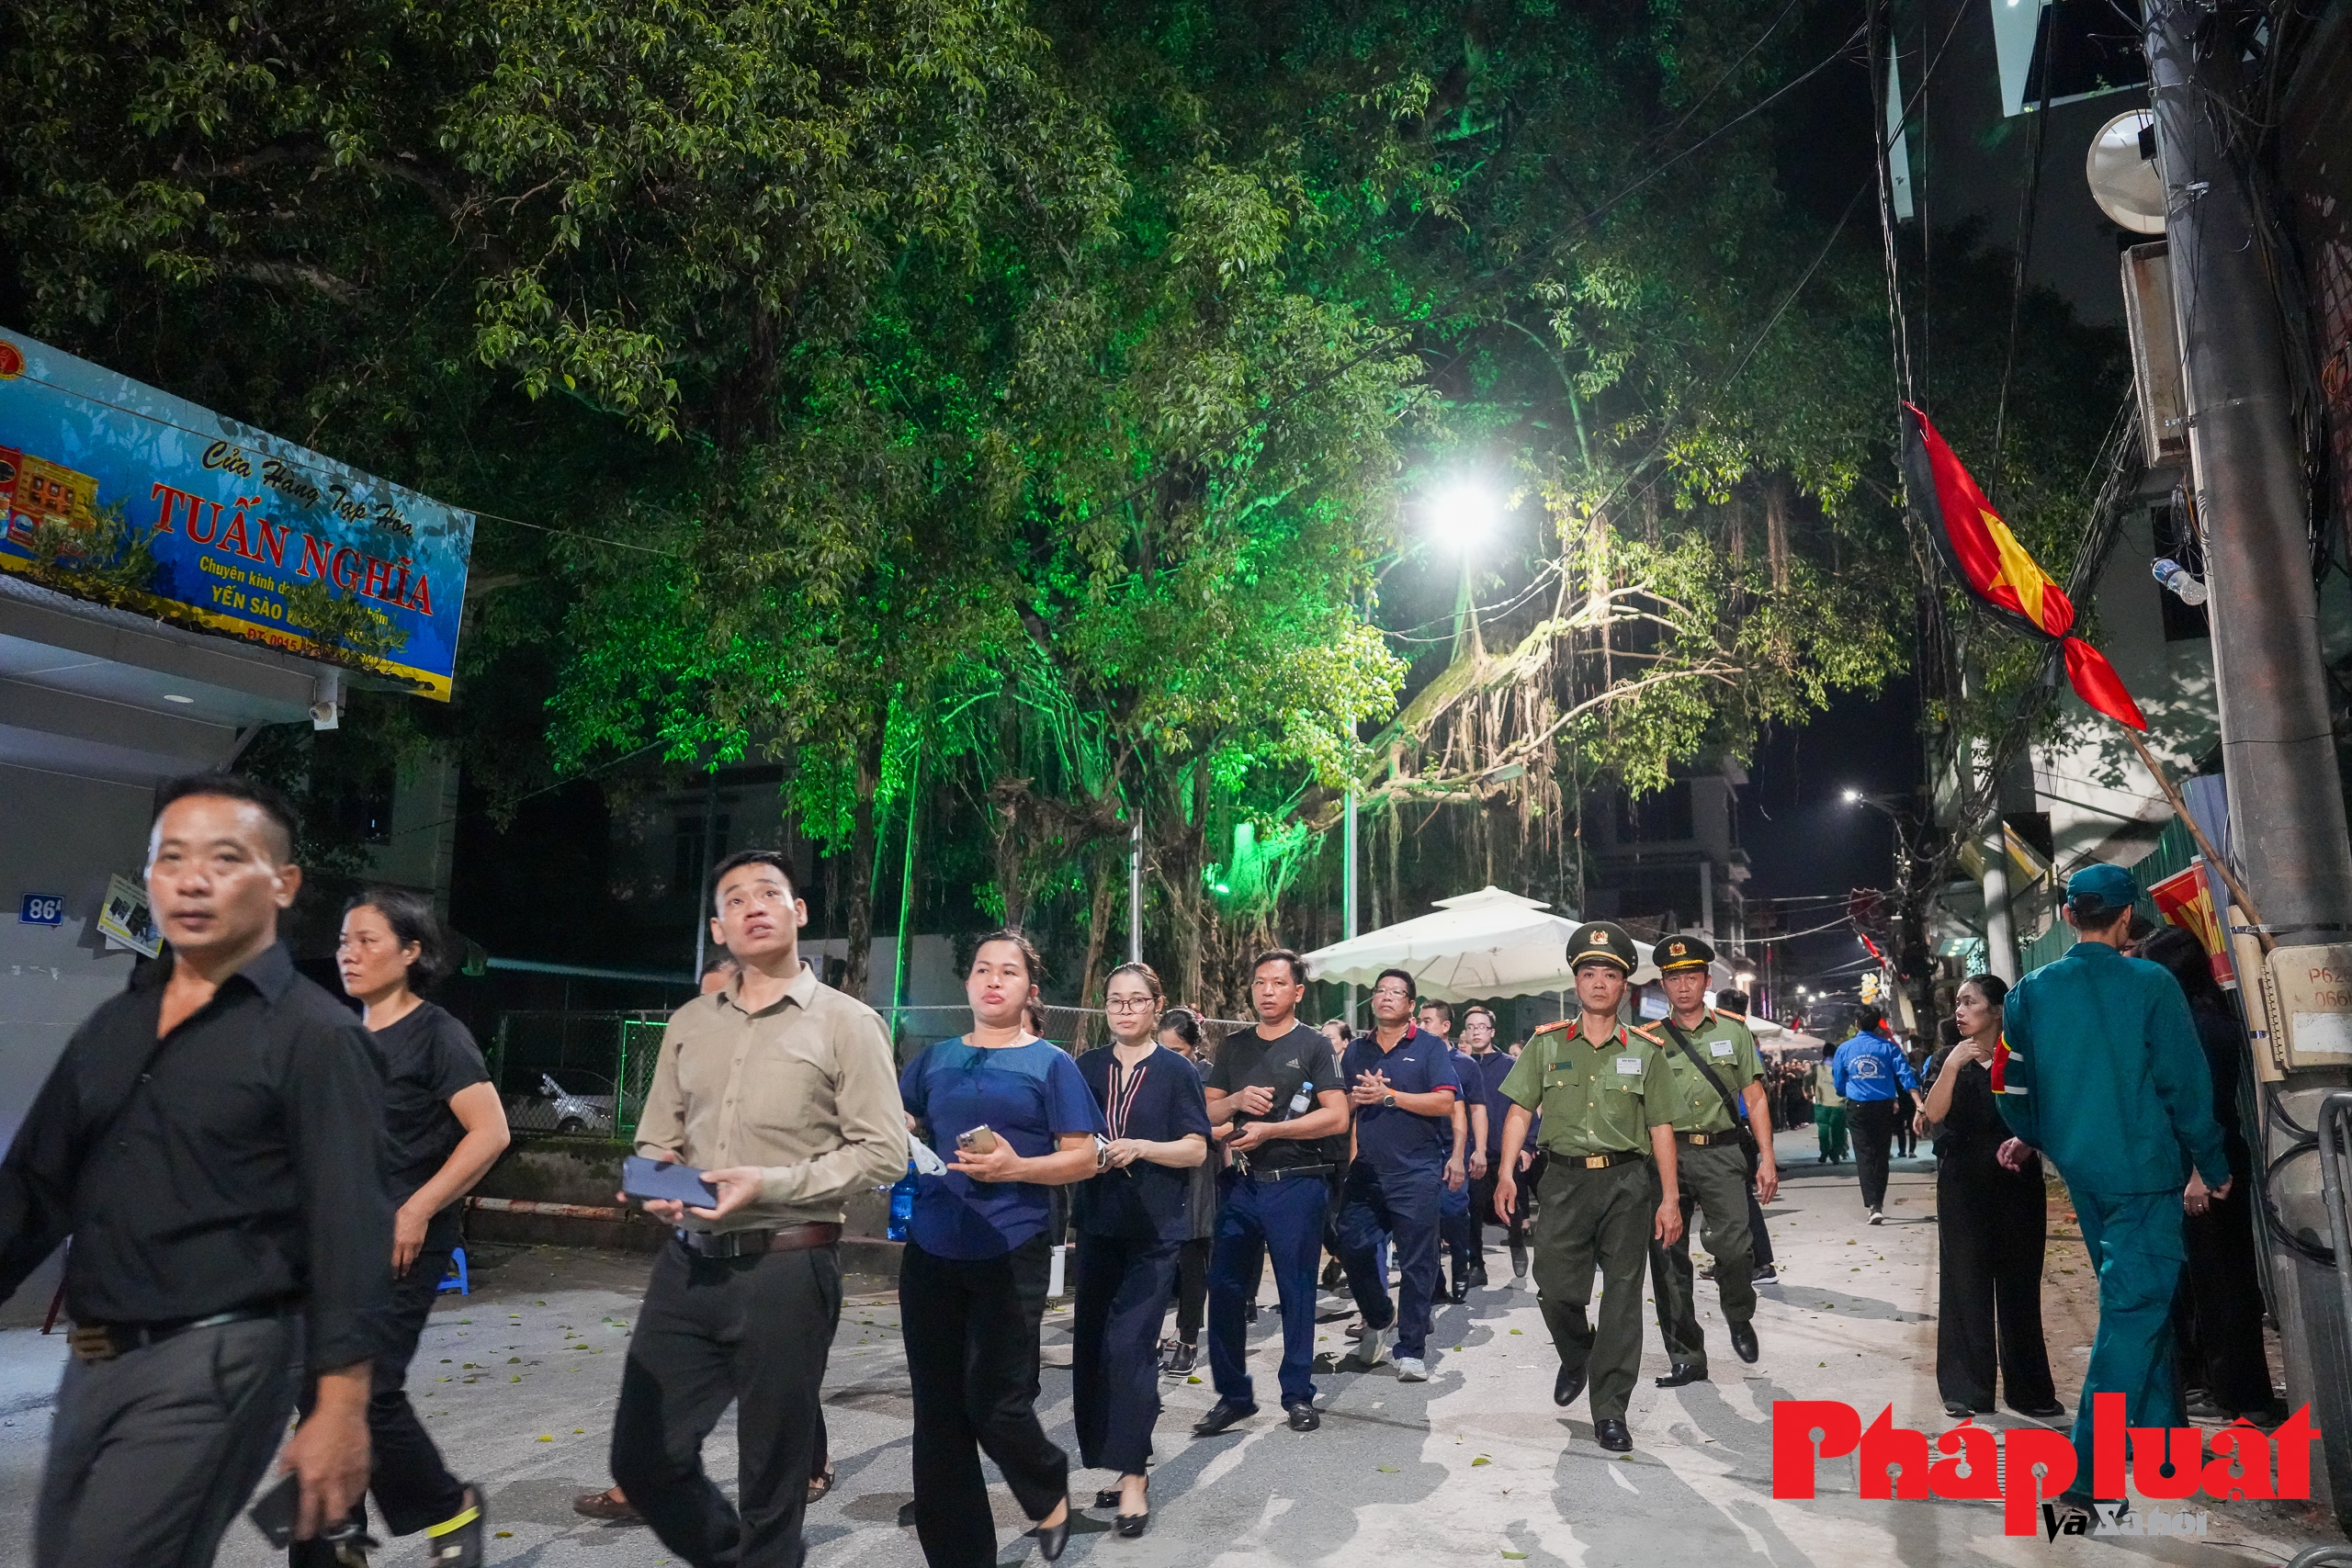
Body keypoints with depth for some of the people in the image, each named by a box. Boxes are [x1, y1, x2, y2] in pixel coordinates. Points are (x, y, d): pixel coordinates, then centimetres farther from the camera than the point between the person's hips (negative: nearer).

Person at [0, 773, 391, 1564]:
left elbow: (350, 1232, -16)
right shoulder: (113, 1023, 9)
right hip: (92, 1358, 7)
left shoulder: (317, 1036, -12)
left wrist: (340, 1409, -19)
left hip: (215, 1361, -7)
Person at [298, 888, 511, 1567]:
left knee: (368, 1389, -8)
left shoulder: (436, 1034, -9)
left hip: (401, 1244, -7)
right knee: (319, 1393, 7)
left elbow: (490, 1132, -15)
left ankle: (450, 1511, 14)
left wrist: (417, 1211, -17)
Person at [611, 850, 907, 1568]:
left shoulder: (847, 1023, -5)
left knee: (770, 1480, 7)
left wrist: (769, 1185, -18)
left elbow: (883, 1152, -9)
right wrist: (656, 1185, -8)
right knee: (643, 1458, 11)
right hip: (687, 1265, 5)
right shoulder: (689, 1024, 11)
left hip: (786, 1269, -5)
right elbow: (654, 1140, 15)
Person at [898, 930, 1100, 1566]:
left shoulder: (1050, 1064, -1)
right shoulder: (935, 1059, 10)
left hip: (1010, 1253, -4)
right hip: (930, 1251, 4)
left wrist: (1015, 1167, -19)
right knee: (937, 1411, 8)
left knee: (994, 1404, -2)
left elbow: (1083, 1157, -5)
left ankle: (1050, 1492, 30)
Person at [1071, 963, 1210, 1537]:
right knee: (1091, 1345, 7)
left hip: (1153, 1229, -4)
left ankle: (1133, 1476, -4)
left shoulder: (1176, 1071, -3)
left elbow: (1196, 1150, -5)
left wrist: (1139, 1149, -19)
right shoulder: (1086, 1068, 8)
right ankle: (1119, 1461, 23)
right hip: (1097, 1224, 5)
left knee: (1128, 1345, -12)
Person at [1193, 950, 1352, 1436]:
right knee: (1224, 1288, 4)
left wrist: (1268, 1130, -16)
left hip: (1296, 1183, -4)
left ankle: (1298, 1395, 19)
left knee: (1296, 1291, 4)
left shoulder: (1314, 1046, -1)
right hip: (1241, 1182, 4)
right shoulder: (1233, 1047, 12)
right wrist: (1238, 1100, -9)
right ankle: (1233, 1394, 17)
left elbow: (1337, 1117, -10)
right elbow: (1206, 1113, 13)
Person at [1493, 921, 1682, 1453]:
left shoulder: (1644, 1052, 8)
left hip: (1628, 1181, 0)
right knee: (1556, 1289, -1)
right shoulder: (1546, 1045, 7)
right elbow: (1520, 1111, 5)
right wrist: (1506, 1174, -5)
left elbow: (1660, 1128, 7)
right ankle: (1576, 1360, 32)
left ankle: (1610, 1412, 10)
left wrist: (1670, 1198, 1)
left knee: (1622, 1295, 1)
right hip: (1565, 1178, 0)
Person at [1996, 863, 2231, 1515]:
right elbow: (2187, 1085, -9)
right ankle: (2089, 1473, -6)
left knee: (2138, 1301, 21)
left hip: (2079, 1170, 5)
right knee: (2134, 1311, -3)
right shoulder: (2151, 984, -12)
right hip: (2144, 1169, -5)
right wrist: (2213, 1165, 4)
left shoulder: (2031, 991, -1)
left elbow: (2015, 1082, 4)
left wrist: (2032, 1135, 24)